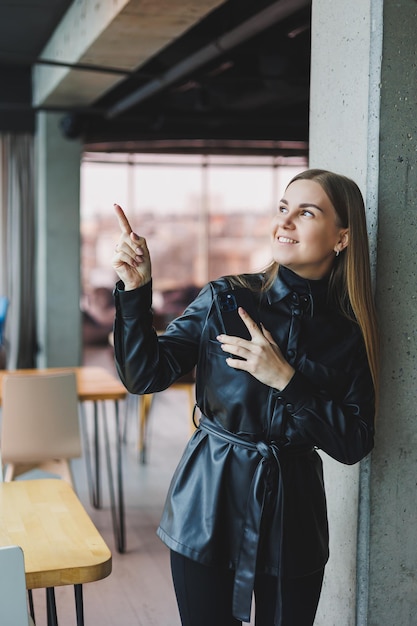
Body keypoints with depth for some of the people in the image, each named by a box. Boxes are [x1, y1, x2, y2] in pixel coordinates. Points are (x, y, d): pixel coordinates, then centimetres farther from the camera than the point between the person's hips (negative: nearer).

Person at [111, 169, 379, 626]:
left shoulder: (349, 335, -3)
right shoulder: (224, 298, -4)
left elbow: (354, 444, -6)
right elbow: (145, 375, -8)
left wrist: (286, 379, -17)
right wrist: (136, 289, -21)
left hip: (292, 517, 1)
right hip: (208, 508, 0)